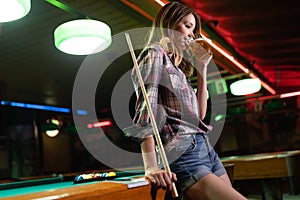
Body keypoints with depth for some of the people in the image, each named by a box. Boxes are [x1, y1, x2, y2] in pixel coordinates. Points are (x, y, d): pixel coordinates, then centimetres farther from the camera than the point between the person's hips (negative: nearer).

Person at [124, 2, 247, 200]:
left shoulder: (177, 64, 23)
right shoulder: (155, 54, -1)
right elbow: (146, 111, -14)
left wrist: (202, 69, 17)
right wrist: (151, 167, -24)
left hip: (206, 149, 9)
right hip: (183, 155, -8)